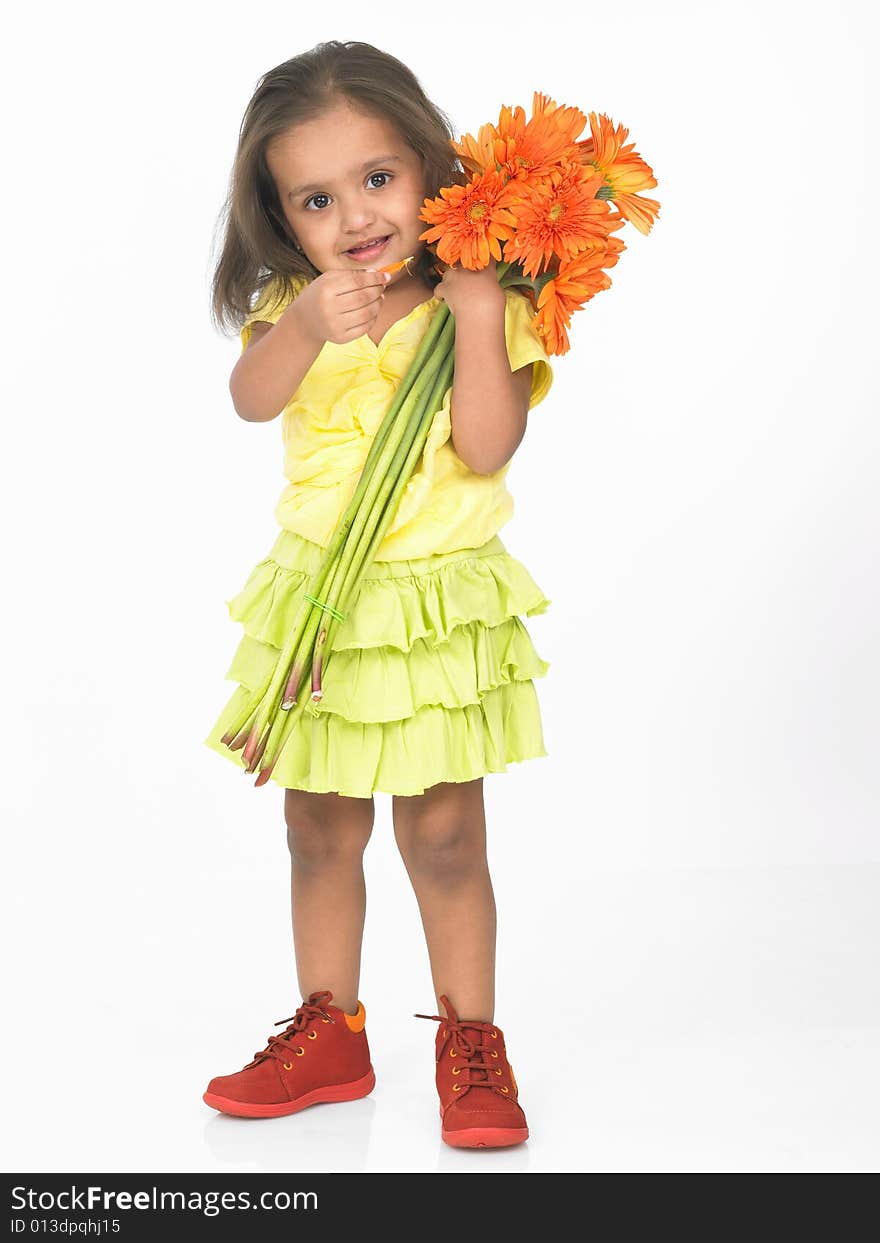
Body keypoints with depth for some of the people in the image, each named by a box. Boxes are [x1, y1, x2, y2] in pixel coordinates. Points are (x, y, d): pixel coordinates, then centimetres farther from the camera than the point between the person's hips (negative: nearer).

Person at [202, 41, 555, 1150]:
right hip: (318, 598, 3)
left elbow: (485, 447, -17)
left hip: (441, 603, -3)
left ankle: (470, 1040, 22)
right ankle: (330, 1033, 30)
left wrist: (478, 310, -19)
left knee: (443, 835, 2)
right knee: (318, 829, 12)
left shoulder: (481, 302, -5)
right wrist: (307, 326, -38)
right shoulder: (297, 303, 2)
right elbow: (251, 397, -19)